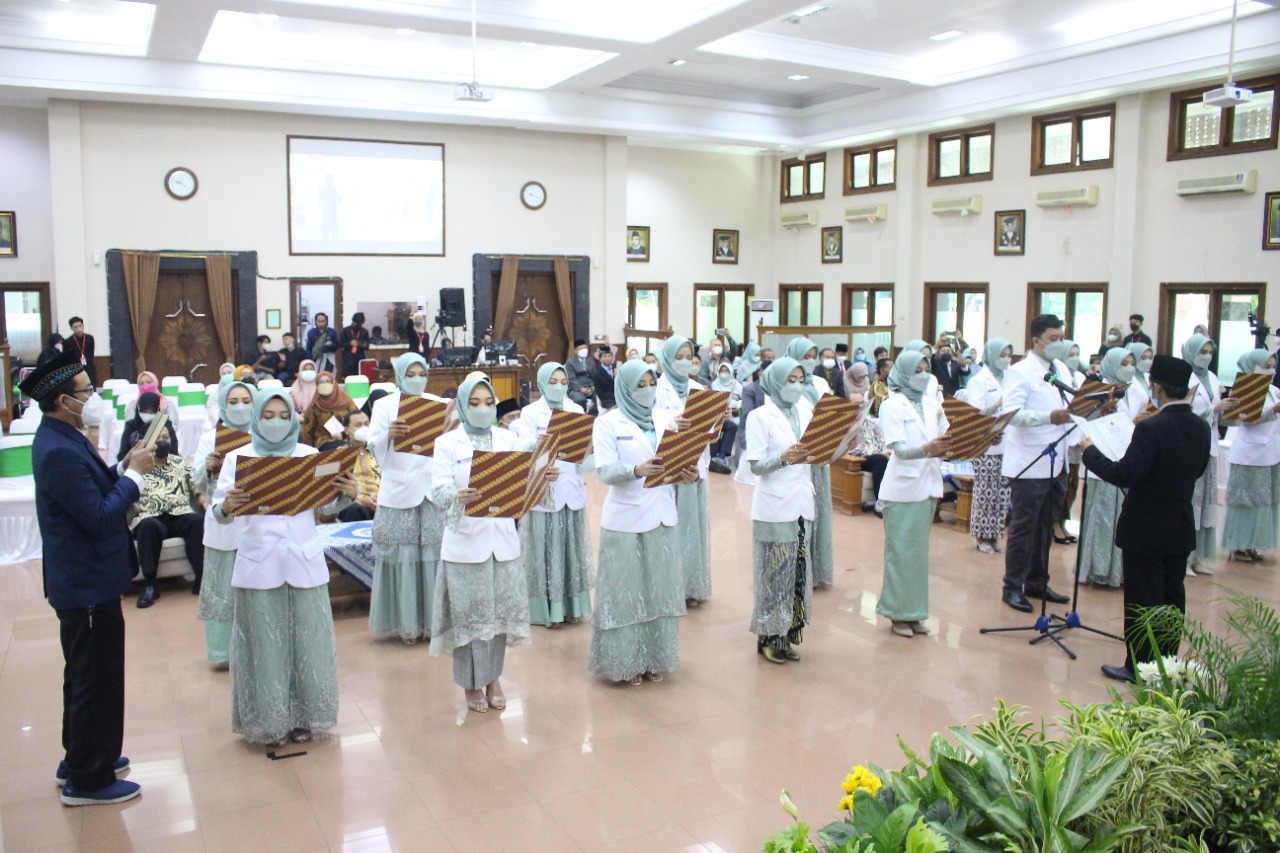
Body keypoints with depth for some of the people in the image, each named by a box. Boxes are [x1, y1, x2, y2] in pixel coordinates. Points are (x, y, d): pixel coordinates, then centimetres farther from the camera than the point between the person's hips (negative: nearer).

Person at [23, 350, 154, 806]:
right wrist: (135, 473, -18)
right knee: (97, 679, 3)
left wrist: (123, 468, -2)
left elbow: (95, 491, 11)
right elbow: (100, 517, -27)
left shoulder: (62, 438, 6)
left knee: (86, 676, 23)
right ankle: (88, 780, 17)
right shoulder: (59, 451, -26)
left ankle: (79, 758, 39)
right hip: (88, 584, -11)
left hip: (83, 579, 11)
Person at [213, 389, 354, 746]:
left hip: (304, 561, 1)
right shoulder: (239, 457, 2)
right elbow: (219, 513, -5)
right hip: (258, 564, -1)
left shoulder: (309, 454, 7)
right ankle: (269, 719, 18)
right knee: (264, 643, 4)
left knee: (307, 639, 6)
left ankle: (303, 716, 21)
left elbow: (325, 506, 6)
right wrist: (226, 506, -27)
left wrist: (345, 493, -14)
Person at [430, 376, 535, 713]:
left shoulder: (508, 439, 9)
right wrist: (457, 497, -34)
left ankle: (493, 677, 25)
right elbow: (438, 490, -13)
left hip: (503, 538, 3)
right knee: (469, 613, 2)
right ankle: (472, 683, 18)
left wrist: (544, 476, -21)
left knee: (501, 609, 8)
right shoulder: (447, 443, -1)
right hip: (465, 540, -3)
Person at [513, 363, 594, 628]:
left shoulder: (577, 410, 10)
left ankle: (572, 605, 16)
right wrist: (538, 442, -31)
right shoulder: (530, 412, 1)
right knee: (544, 548, -2)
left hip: (572, 488, 3)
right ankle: (545, 608, 6)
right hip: (543, 490, -3)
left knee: (572, 547, 7)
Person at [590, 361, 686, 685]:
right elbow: (604, 471, -14)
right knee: (626, 591, 1)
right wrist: (637, 470, -32)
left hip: (661, 516, 4)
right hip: (625, 519, -4)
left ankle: (654, 658, 21)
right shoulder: (608, 422, -4)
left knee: (660, 589, 8)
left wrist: (690, 473, -16)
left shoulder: (665, 418, 9)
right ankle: (625, 662, 13)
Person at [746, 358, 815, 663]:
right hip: (775, 507, -6)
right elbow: (755, 465, -12)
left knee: (798, 570, 9)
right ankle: (769, 637, 11)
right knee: (774, 572, 0)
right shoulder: (761, 417, -5)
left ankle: (787, 633, 22)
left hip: (801, 505, 6)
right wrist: (784, 458, -28)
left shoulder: (805, 415, 12)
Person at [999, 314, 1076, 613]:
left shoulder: (1062, 370, 14)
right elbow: (1011, 413, -22)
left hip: (1057, 462, 8)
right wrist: (1049, 417, -32)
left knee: (1045, 527, 15)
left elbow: (1071, 407, 19)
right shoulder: (1020, 372, -10)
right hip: (1030, 464, -8)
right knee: (1024, 527, 0)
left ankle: (1037, 583, 27)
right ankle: (1013, 588, 9)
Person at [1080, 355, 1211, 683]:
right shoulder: (1200, 427, 0)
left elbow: (1123, 475, -24)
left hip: (1145, 531, -7)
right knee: (1172, 598, 17)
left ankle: (1139, 667, 11)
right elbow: (1197, 471, 13)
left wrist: (1090, 451, -13)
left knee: (1142, 600, 2)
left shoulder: (1151, 429, -24)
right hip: (1181, 529, 7)